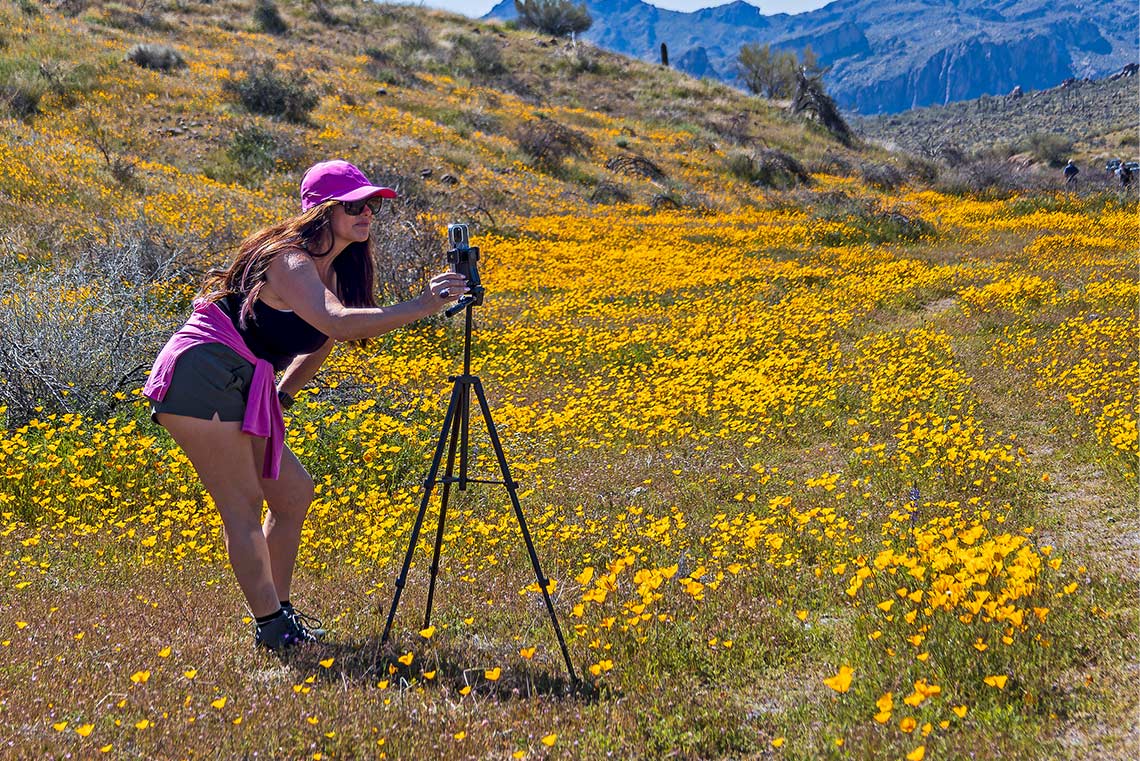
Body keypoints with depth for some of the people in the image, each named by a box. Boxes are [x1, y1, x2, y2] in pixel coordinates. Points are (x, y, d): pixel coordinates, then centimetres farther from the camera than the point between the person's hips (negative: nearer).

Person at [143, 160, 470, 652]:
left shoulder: (333, 268, 10)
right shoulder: (289, 260, -19)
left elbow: (320, 342, 22)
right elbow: (336, 323, -37)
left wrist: (281, 396, 13)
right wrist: (419, 307, -38)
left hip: (238, 389, 10)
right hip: (201, 379, -10)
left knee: (293, 491, 11)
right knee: (243, 502, -7)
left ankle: (279, 614, 19)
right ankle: (272, 629, -2)